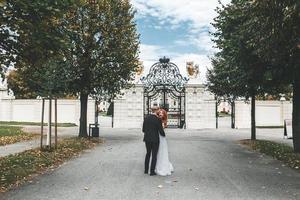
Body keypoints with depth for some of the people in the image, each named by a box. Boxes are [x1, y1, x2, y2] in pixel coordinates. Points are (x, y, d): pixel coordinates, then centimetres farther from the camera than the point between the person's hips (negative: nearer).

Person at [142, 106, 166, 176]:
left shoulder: (146, 118, 2)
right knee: (154, 155, 6)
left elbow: (143, 129, 7)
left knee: (148, 153, 20)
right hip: (155, 139, -5)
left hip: (147, 139, 5)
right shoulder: (158, 119, -14)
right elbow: (161, 131, -12)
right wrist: (163, 135, 10)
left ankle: (146, 170, 23)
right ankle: (152, 171, 7)